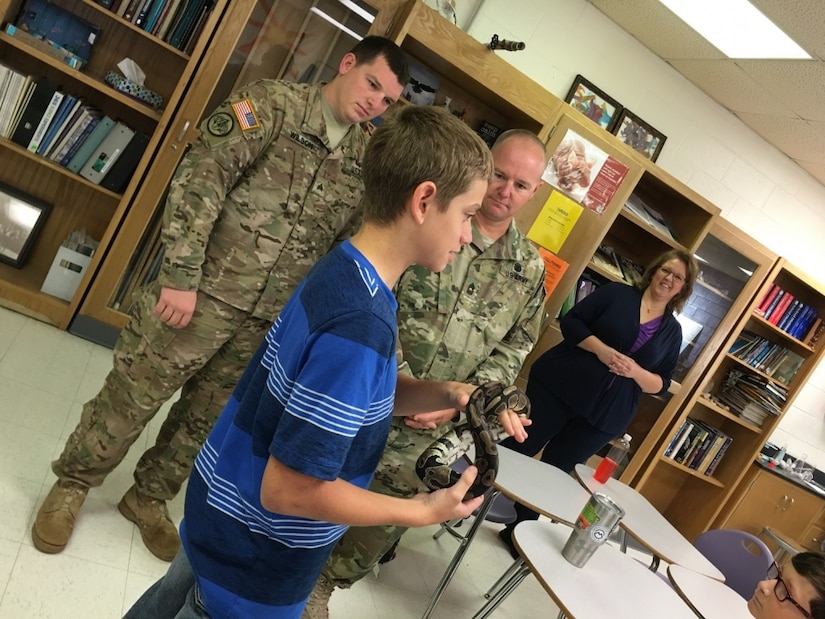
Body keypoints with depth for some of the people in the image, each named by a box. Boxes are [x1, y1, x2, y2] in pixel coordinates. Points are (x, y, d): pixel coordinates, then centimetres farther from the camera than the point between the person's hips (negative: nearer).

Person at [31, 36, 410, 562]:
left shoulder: (367, 161, 8)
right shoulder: (274, 102, -7)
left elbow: (350, 248, 14)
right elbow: (200, 177, -13)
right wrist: (180, 276, -18)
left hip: (269, 321, 5)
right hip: (202, 293, -4)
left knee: (207, 419, 17)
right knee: (131, 398, 8)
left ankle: (149, 498, 41)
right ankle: (71, 485, 34)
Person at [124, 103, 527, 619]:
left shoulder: (343, 270, -5)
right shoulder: (361, 324, -33)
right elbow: (289, 489, -29)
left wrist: (442, 394, -7)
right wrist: (419, 512, -19)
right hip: (255, 561, -8)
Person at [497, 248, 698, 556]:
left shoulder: (672, 332, 8)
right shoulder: (616, 292, 1)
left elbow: (661, 385, 6)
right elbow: (570, 321, -4)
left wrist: (636, 372, -14)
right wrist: (600, 348, -19)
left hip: (603, 418, 2)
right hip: (558, 387, -2)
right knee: (518, 448, 4)